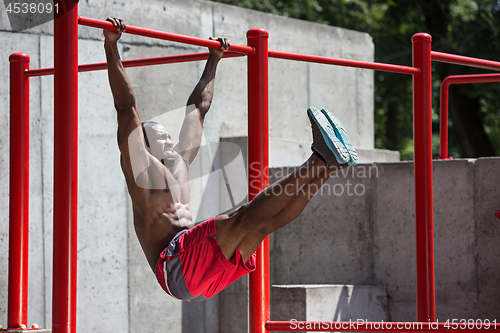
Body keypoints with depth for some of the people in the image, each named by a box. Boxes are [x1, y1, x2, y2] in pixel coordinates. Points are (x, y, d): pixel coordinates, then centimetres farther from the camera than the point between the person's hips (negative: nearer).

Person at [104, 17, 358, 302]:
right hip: (175, 270, -9)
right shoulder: (140, 166, 8)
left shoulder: (179, 163, 30)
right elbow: (126, 107, -1)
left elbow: (198, 109, 38)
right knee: (246, 217, -25)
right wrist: (111, 47, -5)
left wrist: (213, 61, 46)